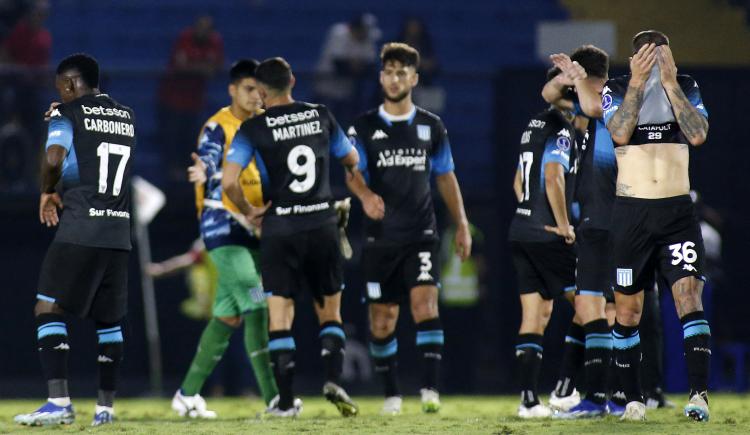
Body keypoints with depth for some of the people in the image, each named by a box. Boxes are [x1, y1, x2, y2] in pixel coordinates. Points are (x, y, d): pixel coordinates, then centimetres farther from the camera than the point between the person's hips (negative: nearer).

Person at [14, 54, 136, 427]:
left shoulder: (68, 113, -2)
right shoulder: (126, 116, 16)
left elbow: (55, 159, -18)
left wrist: (48, 192, -1)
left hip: (79, 228, -6)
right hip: (119, 232, 6)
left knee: (48, 310, -4)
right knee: (109, 320, 14)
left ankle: (59, 403, -16)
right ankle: (105, 407, 16)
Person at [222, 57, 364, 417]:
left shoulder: (253, 128, -5)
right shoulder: (321, 116, 4)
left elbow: (228, 182, -14)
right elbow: (352, 161, 17)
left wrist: (249, 212, 3)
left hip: (280, 229, -2)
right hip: (322, 224, 2)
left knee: (280, 316, 3)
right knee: (329, 312, 13)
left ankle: (286, 401, 0)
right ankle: (333, 381, -7)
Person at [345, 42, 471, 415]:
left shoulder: (432, 127, 8)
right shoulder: (364, 127, 3)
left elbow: (446, 177, 16)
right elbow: (352, 171, -8)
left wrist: (462, 225, 12)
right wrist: (365, 195, -31)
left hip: (421, 234, 0)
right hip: (380, 237, 0)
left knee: (425, 302, -18)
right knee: (382, 318, 4)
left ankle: (430, 389, -22)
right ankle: (391, 393, 18)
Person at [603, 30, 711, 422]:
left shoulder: (686, 88, 6)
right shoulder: (617, 90, 2)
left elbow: (698, 134, -11)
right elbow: (620, 133, -16)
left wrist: (670, 83, -12)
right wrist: (638, 82, -16)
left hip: (677, 212, 0)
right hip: (631, 212, 0)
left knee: (689, 297, -15)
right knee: (627, 309, 5)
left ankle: (698, 393, -23)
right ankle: (633, 399, 16)